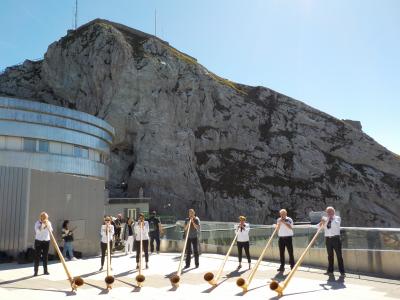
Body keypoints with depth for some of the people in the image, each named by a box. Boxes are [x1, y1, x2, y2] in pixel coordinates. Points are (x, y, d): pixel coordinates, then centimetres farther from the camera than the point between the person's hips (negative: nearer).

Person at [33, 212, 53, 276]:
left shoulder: (48, 223, 4)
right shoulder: (37, 223, -5)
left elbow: (51, 230, -7)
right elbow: (37, 231, -20)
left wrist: (48, 224, -19)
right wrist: (43, 224, -25)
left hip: (46, 241, 3)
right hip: (38, 241, -3)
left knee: (45, 256, 7)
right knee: (37, 256, -2)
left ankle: (45, 270, 15)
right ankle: (36, 271, 2)